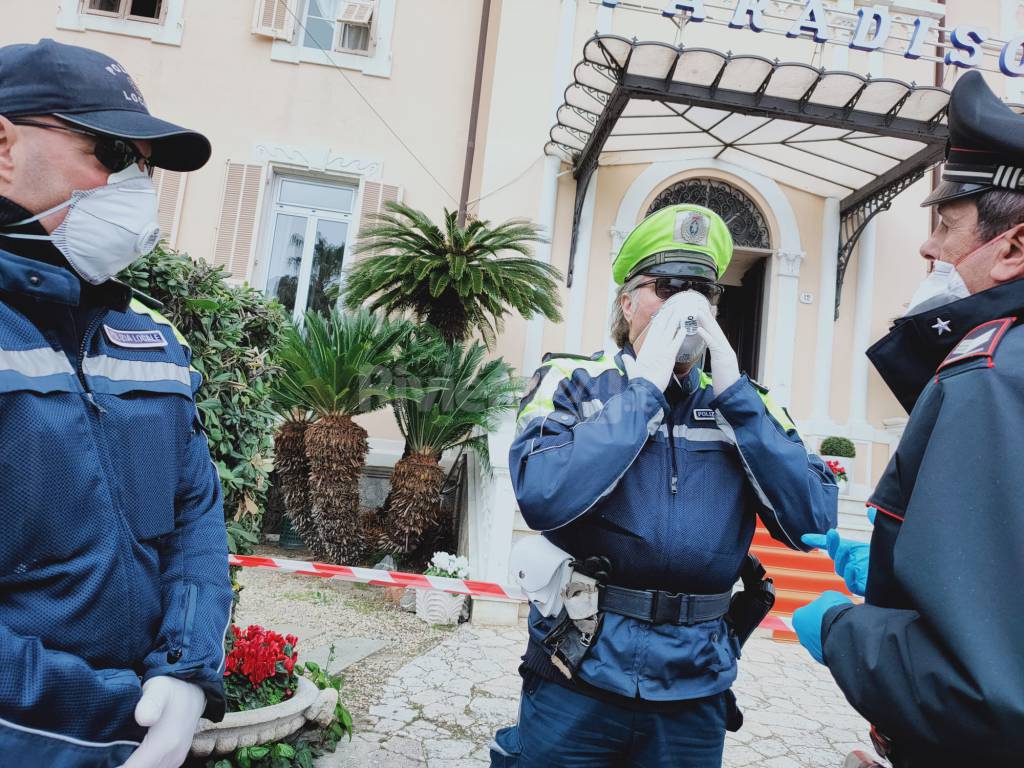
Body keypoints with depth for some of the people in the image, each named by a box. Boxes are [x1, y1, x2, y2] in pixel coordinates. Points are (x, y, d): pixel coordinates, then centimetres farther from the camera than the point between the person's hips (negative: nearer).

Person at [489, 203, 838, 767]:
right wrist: (644, 386, -17)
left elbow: (811, 524, -7)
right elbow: (544, 500, -22)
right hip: (581, 676, -2)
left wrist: (732, 393, -12)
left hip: (697, 688, 3)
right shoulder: (576, 382, -5)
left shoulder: (740, 403, 5)